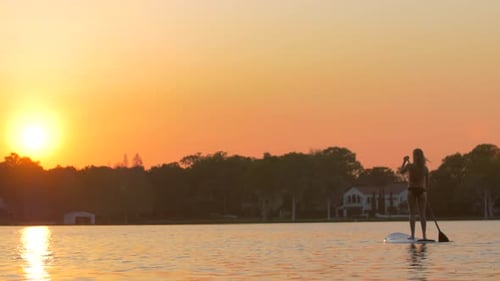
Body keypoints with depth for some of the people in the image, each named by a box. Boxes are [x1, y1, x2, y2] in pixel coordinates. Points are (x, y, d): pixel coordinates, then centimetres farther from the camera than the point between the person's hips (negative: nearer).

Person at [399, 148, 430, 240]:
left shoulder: (409, 166, -8)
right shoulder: (425, 168, 0)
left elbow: (401, 171, 8)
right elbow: (427, 183, 3)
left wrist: (405, 161, 18)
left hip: (412, 191, -2)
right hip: (422, 191, 2)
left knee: (412, 214, 2)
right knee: (422, 214, 5)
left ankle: (412, 235, -4)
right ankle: (424, 235, 0)